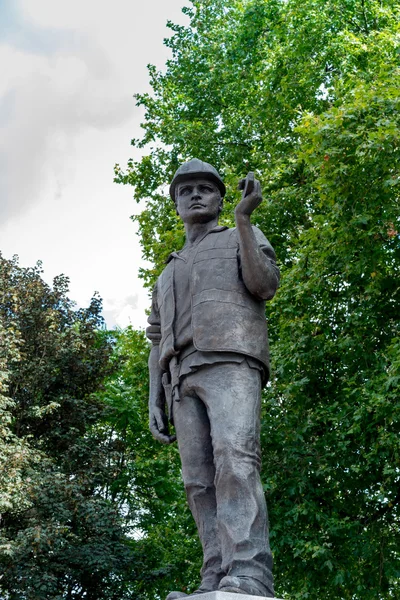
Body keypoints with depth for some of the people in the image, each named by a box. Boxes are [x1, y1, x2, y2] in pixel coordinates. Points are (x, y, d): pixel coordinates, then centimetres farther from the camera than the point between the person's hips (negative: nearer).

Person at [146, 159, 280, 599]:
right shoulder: (169, 273, 36)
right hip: (183, 377, 6)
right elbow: (158, 344, 27)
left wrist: (243, 218, -8)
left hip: (231, 357, -6)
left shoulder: (241, 239, 21)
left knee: (234, 458, -26)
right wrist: (155, 402, 13)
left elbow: (264, 285, 0)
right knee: (200, 480, -9)